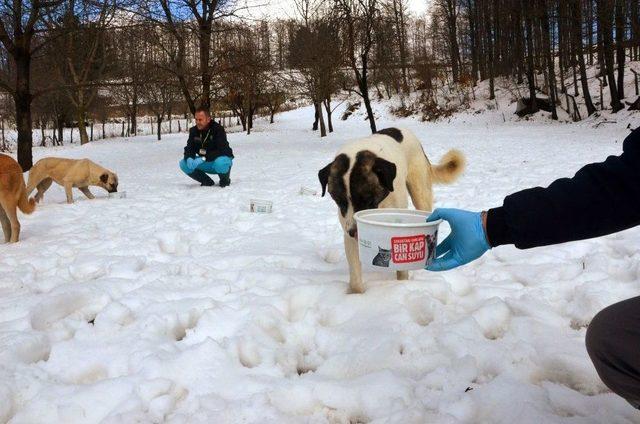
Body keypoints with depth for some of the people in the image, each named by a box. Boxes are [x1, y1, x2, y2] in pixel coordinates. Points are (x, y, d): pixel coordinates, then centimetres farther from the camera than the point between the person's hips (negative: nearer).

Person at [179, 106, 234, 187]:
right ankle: (207, 181, 3)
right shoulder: (194, 131, -4)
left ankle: (225, 180, -5)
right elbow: (189, 148, -5)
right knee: (183, 164, -14)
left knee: (220, 163, -41)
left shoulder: (218, 129, -22)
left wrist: (203, 158, -39)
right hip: (206, 163, 6)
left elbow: (222, 151, -30)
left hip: (222, 158, -5)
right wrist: (189, 158, -29)